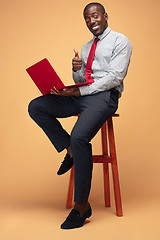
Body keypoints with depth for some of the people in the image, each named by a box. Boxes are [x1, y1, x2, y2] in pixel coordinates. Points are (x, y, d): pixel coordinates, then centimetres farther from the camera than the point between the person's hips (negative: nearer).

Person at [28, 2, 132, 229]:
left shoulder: (120, 41, 2)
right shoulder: (86, 47, 25)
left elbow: (115, 77, -11)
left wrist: (79, 91, -16)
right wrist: (77, 69, -3)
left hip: (104, 96, -7)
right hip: (81, 94, 8)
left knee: (79, 136, -32)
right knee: (36, 106, -9)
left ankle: (82, 206, -21)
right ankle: (70, 150, -3)